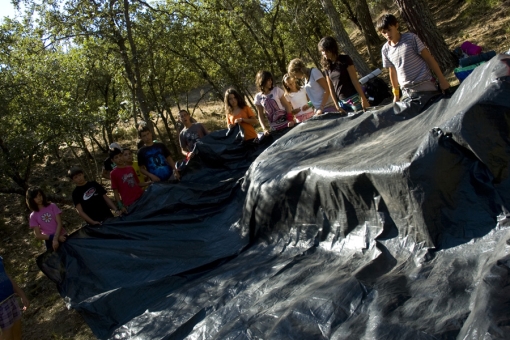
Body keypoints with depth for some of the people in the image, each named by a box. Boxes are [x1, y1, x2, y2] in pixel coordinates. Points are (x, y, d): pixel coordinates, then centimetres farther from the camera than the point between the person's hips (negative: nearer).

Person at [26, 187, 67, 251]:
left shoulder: (52, 206, 0)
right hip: (50, 242, 0)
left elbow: (59, 223, -7)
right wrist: (53, 238, -16)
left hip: (62, 237, 0)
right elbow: (38, 235, -3)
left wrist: (56, 239, -20)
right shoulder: (33, 216, 0)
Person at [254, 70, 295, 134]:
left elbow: (287, 106, -1)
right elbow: (260, 115, 6)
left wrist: (291, 120, -14)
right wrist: (264, 128, -6)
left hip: (286, 123, 0)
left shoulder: (276, 90, 0)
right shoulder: (258, 97, 1)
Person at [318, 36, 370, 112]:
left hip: (354, 98, -4)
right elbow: (331, 88, 8)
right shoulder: (327, 66, 7)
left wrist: (363, 98, -13)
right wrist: (337, 106, 4)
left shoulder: (345, 60, -6)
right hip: (342, 102, 4)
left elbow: (355, 80, -10)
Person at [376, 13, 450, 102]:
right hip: (406, 91, 3)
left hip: (425, 85, -3)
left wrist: (441, 79, -7)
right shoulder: (385, 50, 4)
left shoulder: (411, 38, -6)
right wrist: (396, 94, 17)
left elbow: (429, 58, -4)